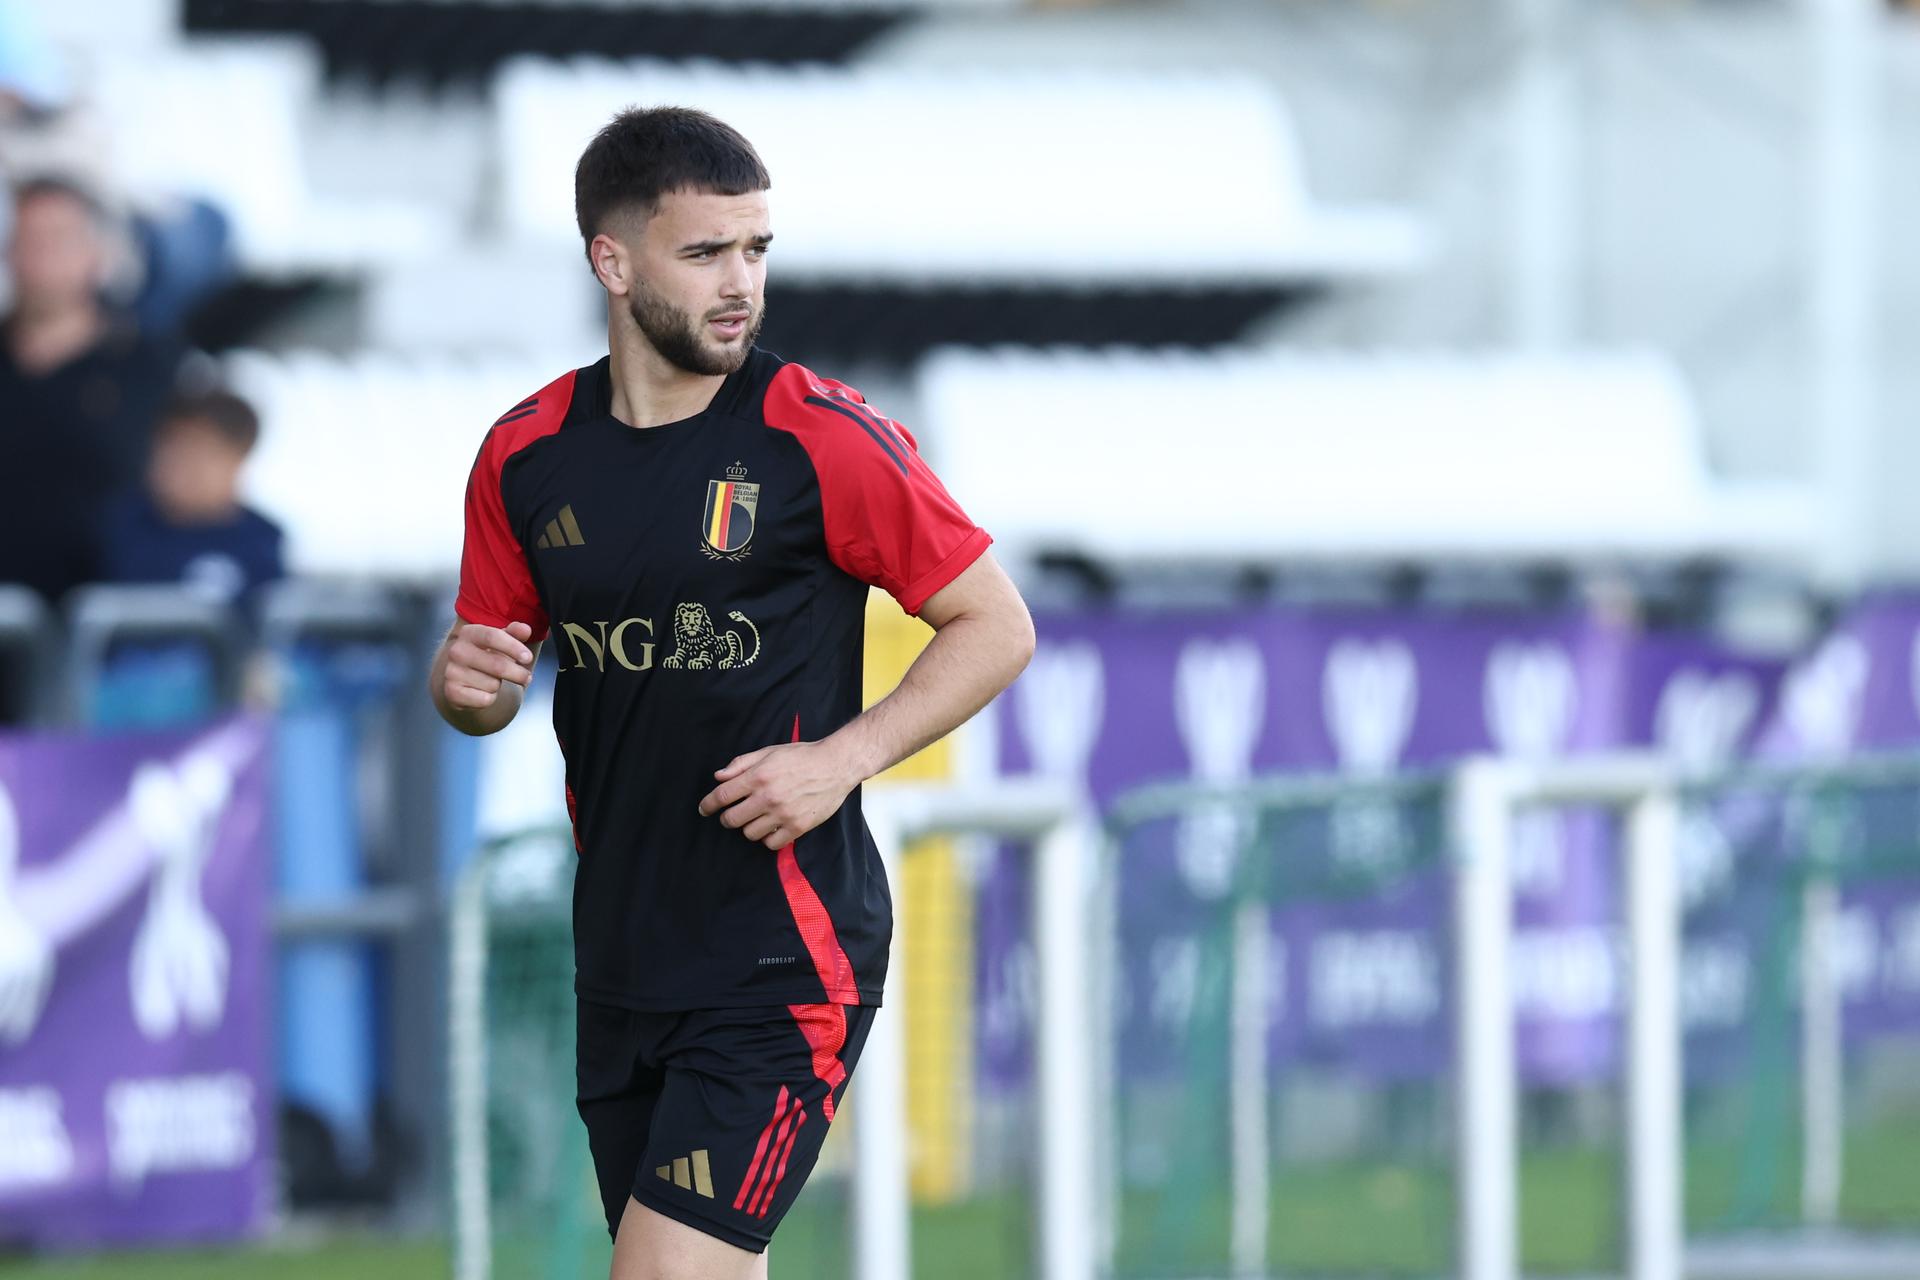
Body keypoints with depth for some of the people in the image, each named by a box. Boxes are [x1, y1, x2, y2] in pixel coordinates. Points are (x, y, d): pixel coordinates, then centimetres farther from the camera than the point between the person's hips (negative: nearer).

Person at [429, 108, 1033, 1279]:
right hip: (620, 956, 5)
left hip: (784, 961, -5)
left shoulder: (823, 438, -8)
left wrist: (842, 757, -16)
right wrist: (469, 686, -8)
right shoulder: (527, 456, 5)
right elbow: (486, 678, 17)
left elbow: (997, 629, -2)